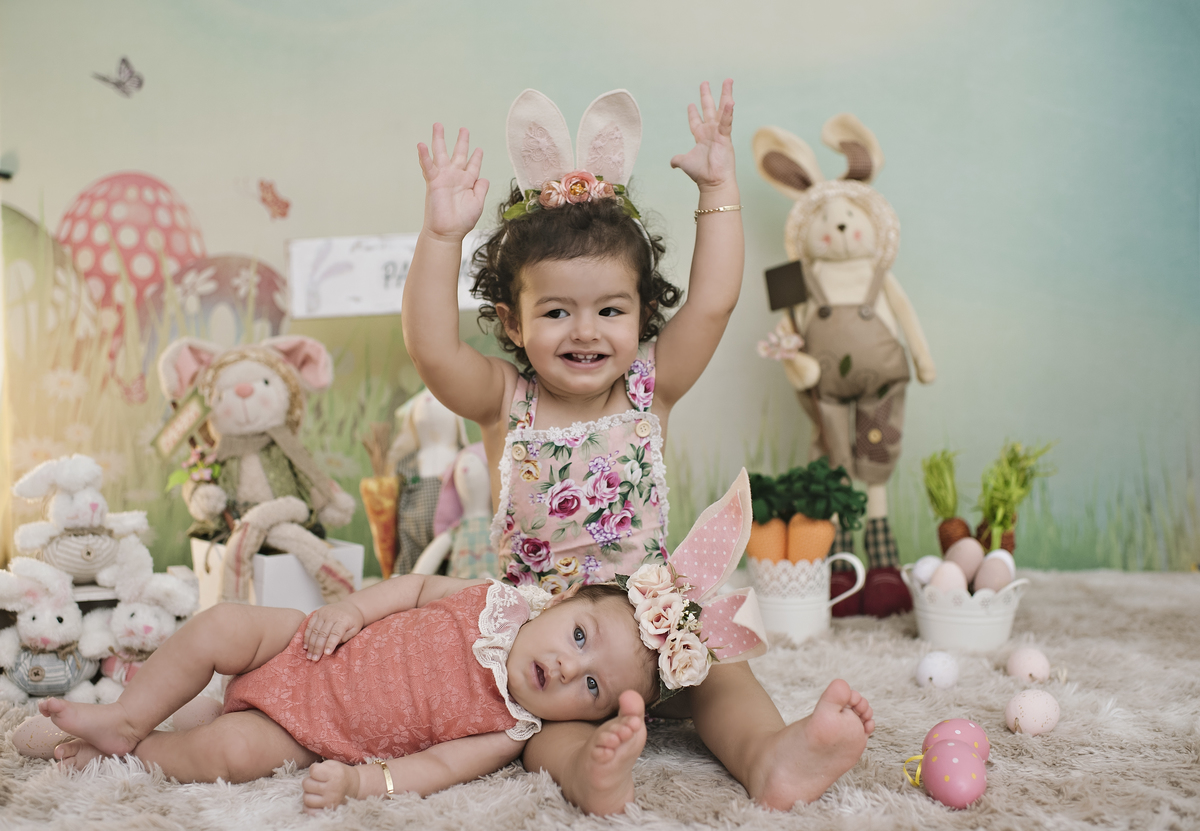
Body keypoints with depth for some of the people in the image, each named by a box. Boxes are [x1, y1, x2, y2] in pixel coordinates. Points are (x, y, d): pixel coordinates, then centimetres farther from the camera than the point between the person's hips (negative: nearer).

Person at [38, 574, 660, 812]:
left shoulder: (508, 732, -16)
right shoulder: (503, 601, -12)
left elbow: (436, 767, -19)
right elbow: (422, 586, 1)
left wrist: (357, 781, -34)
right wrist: (351, 609, -12)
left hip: (304, 737, -2)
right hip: (304, 652, 3)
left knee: (232, 751, -25)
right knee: (218, 625, -15)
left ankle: (136, 751, 5)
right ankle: (125, 719, 6)